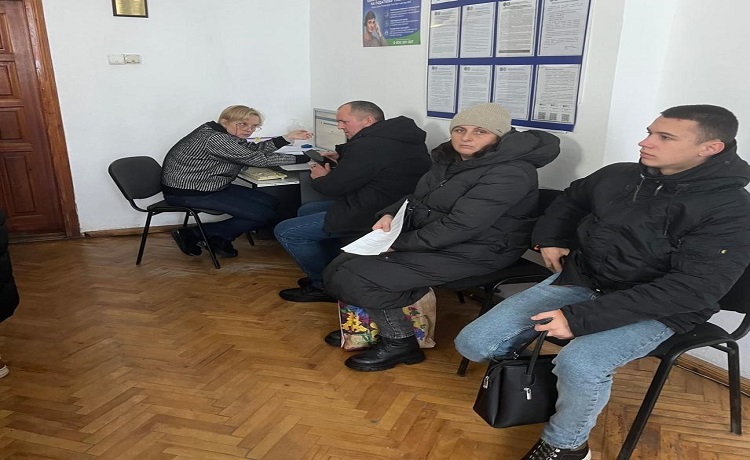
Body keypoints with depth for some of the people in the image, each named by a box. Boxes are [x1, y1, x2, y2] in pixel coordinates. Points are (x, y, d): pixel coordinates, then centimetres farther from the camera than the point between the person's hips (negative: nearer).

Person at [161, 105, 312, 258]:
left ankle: (217, 238, 10)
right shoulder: (214, 138, -24)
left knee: (271, 203, 4)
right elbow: (256, 159, -24)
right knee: (265, 216, -11)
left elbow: (254, 149, 10)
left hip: (209, 186, 10)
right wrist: (305, 158, -21)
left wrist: (287, 138, -1)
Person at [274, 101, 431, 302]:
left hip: (372, 216, -11)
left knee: (285, 231, -5)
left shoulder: (369, 146, -25)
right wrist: (342, 157, 12)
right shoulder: (400, 135, 6)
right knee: (306, 211, 24)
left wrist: (320, 178, 3)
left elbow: (331, 187, -18)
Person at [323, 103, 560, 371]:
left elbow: (459, 226, -27)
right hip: (432, 241, 9)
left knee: (352, 279, -17)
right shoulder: (452, 159, 7)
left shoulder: (509, 174, -21)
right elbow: (418, 198, 17)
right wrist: (391, 215, -4)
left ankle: (400, 343, 0)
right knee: (341, 267, 0)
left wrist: (398, 243, -21)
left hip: (471, 253, -9)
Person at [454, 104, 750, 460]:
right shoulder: (618, 176, 2)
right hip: (579, 281, 5)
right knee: (473, 343, -11)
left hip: (657, 309, -4)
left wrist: (582, 318, -30)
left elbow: (694, 288, -24)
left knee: (578, 365, -37)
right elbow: (571, 199, 25)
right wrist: (550, 237, 6)